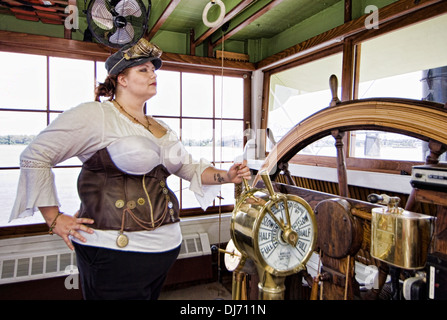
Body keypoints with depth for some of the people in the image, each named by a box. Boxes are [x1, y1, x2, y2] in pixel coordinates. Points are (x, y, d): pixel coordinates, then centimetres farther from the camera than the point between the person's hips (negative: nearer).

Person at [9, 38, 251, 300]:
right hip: (115, 251, -7)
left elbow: (190, 167, 17)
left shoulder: (161, 128, 14)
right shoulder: (95, 115, -10)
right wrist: (54, 219, -9)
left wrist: (226, 176, 1)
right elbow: (34, 158, -8)